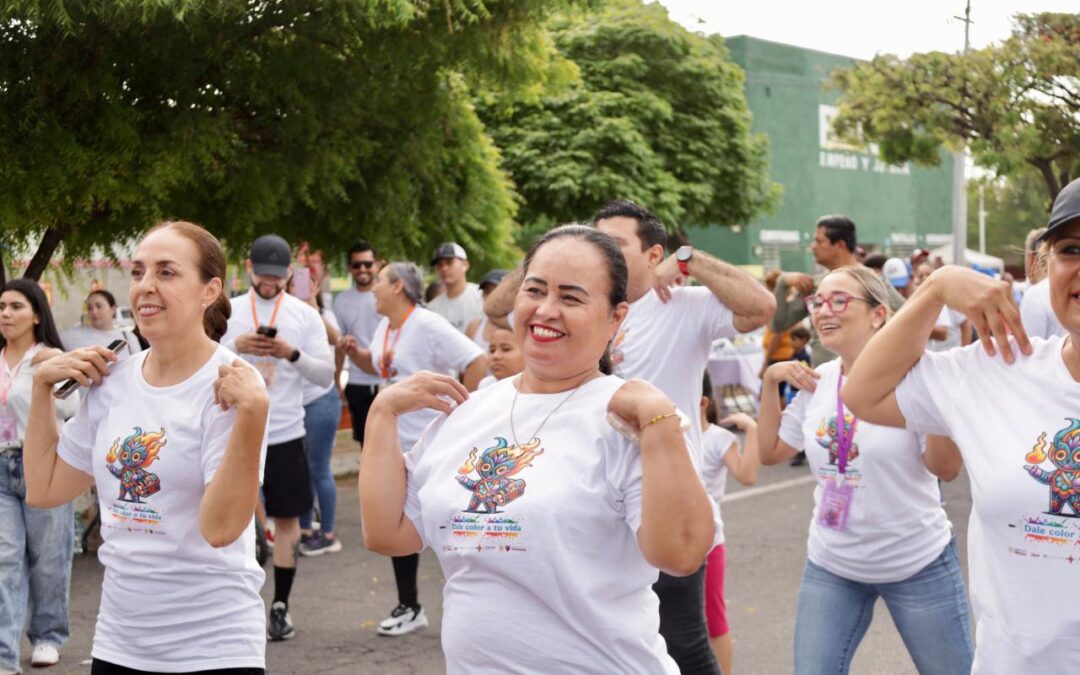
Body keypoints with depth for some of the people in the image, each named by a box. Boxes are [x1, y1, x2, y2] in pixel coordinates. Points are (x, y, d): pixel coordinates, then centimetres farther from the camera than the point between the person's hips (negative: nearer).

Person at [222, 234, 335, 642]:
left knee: (287, 517, 4)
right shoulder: (225, 312, 4)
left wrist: (293, 353, -16)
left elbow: (326, 374, 0)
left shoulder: (306, 315, 3)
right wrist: (235, 346, -15)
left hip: (286, 433, 0)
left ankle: (280, 606, 15)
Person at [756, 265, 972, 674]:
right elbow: (770, 451, 9)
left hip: (918, 564, -4)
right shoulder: (816, 381, 1)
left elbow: (946, 469, -18)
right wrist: (770, 381, 0)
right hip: (831, 565, 4)